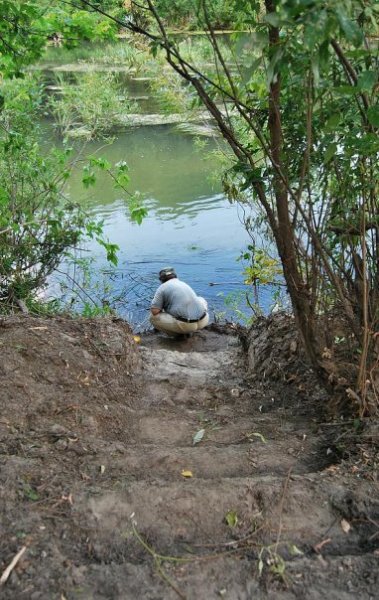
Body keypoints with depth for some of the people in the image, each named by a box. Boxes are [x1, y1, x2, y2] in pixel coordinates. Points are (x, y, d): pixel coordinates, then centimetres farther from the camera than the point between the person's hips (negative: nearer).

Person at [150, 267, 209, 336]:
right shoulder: (184, 284, 24)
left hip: (184, 325, -5)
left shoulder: (162, 287, 5)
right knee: (201, 300, 36)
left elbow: (154, 311, -5)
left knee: (153, 317, 8)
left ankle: (180, 333, 6)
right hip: (202, 322, 5)